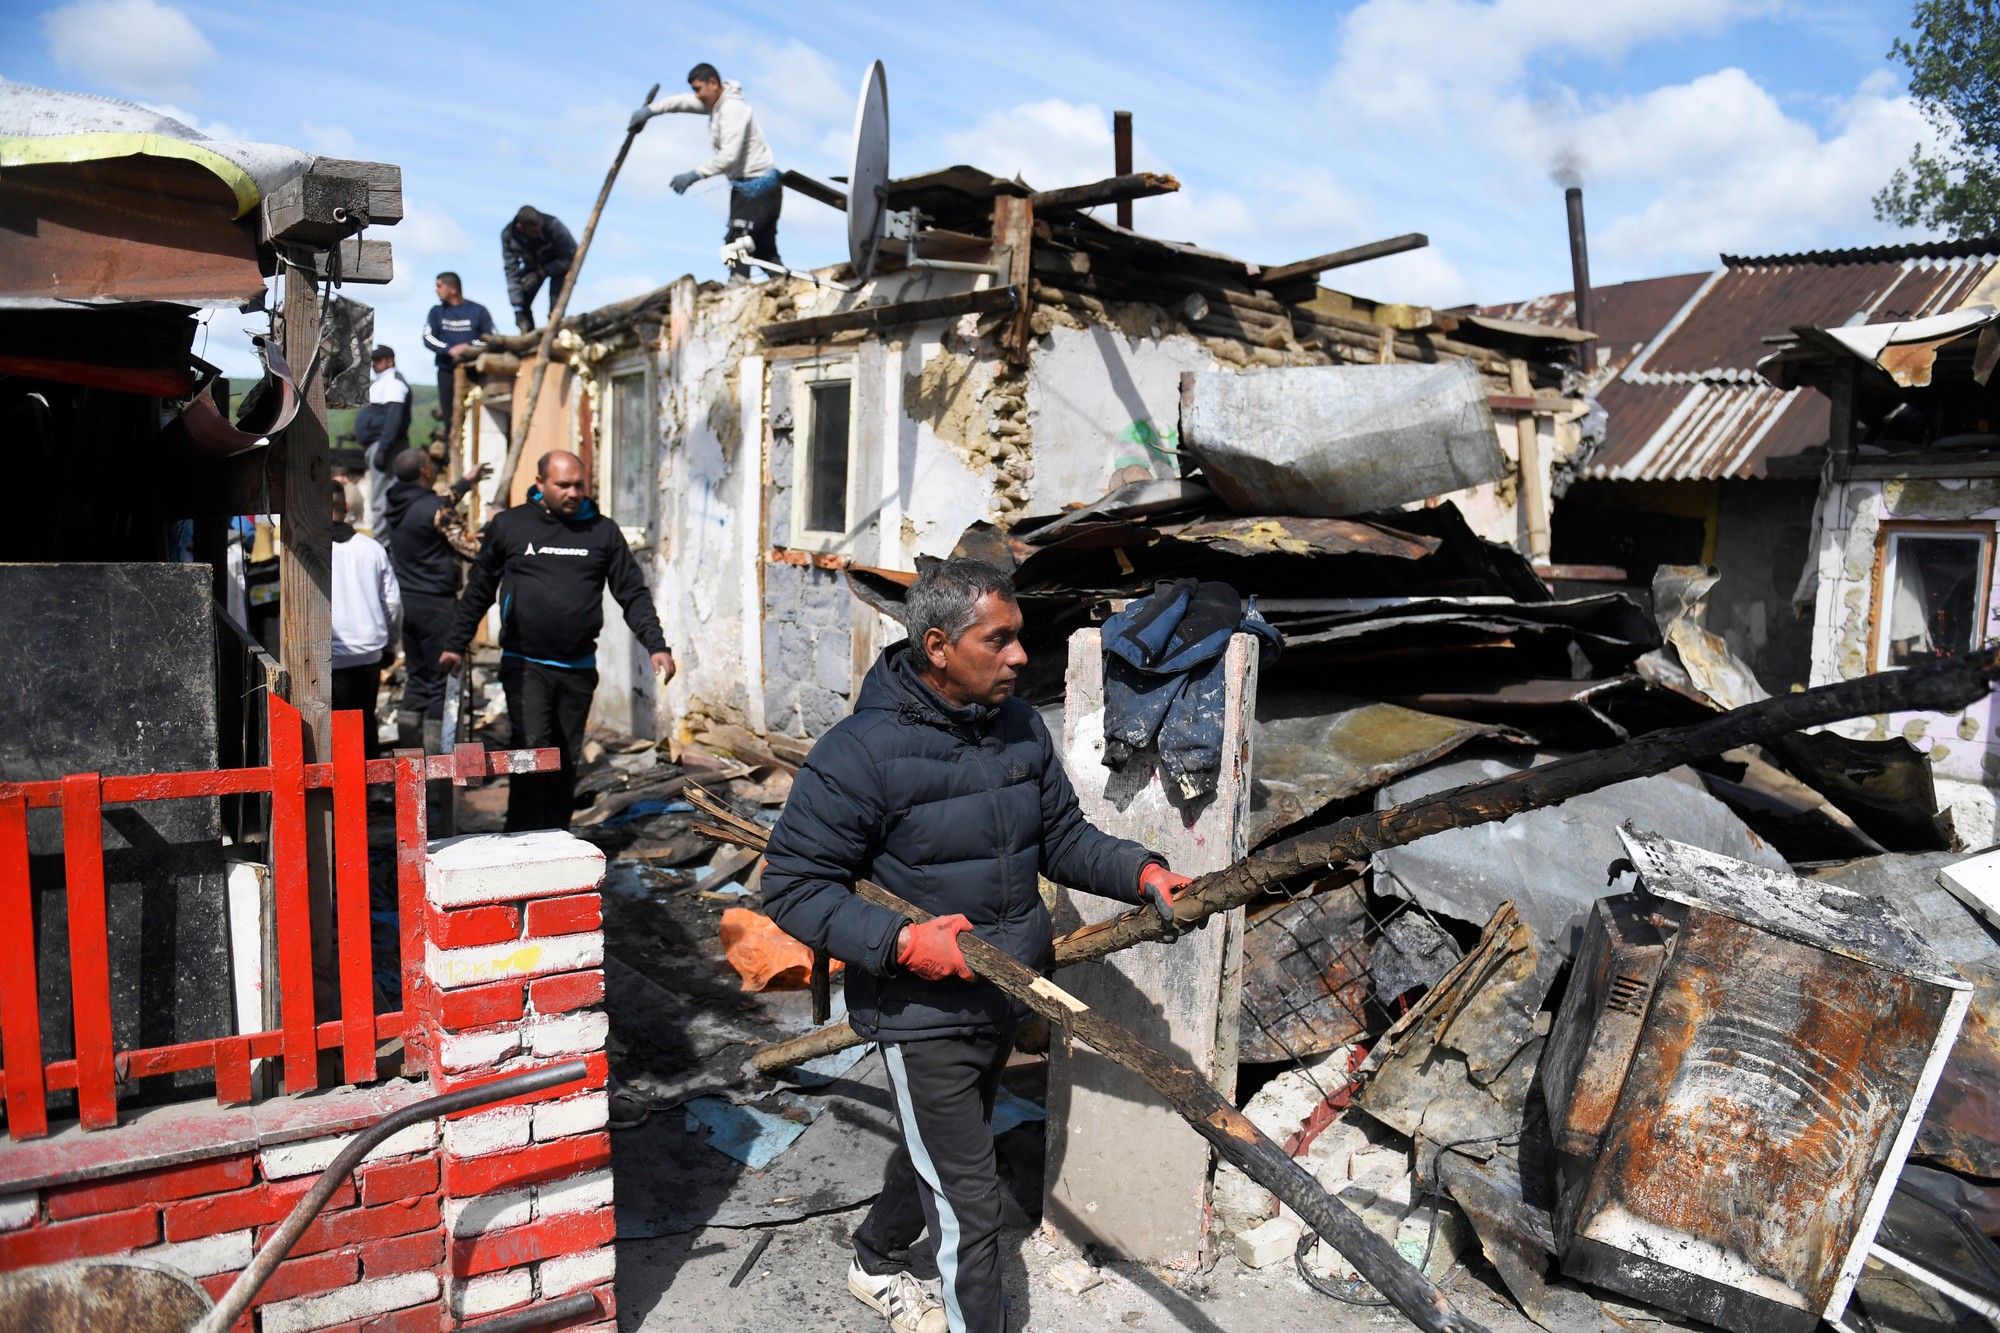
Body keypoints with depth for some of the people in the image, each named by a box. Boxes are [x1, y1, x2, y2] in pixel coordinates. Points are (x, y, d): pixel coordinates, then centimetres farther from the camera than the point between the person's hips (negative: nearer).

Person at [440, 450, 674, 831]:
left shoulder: (602, 531, 6)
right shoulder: (508, 525, 4)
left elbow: (633, 593, 6)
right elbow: (479, 589, 12)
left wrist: (656, 645, -5)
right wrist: (455, 644, 11)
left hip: (578, 668, 2)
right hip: (524, 665, -2)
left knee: (566, 760, 10)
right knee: (531, 751, -13)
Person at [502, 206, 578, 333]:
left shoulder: (553, 226, -36)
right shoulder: (508, 235, -27)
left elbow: (570, 257, -26)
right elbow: (512, 272, -25)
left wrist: (541, 273, -32)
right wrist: (518, 310, -30)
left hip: (558, 265, -3)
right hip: (532, 265, 4)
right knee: (523, 302, -9)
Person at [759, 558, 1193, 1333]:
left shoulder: (1019, 727, -1)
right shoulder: (861, 753, -22)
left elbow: (1062, 838, 8)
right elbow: (793, 885, -18)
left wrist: (1141, 874, -9)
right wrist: (899, 941, -29)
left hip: (1004, 1001, 8)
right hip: (923, 1015, -8)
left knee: (938, 1151, 29)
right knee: (969, 1202, 3)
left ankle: (875, 1264, 56)